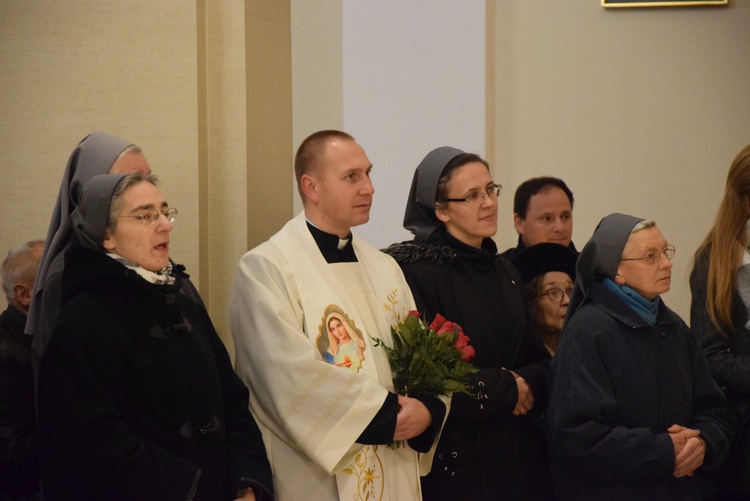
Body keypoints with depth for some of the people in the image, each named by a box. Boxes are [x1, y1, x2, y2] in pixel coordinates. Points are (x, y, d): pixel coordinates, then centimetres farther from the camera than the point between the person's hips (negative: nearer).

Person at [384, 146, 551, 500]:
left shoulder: (505, 272, 12)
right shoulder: (417, 272, -12)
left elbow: (536, 357, 14)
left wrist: (529, 384, -9)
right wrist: (505, 389, -12)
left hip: (517, 454, 7)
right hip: (455, 457, -7)